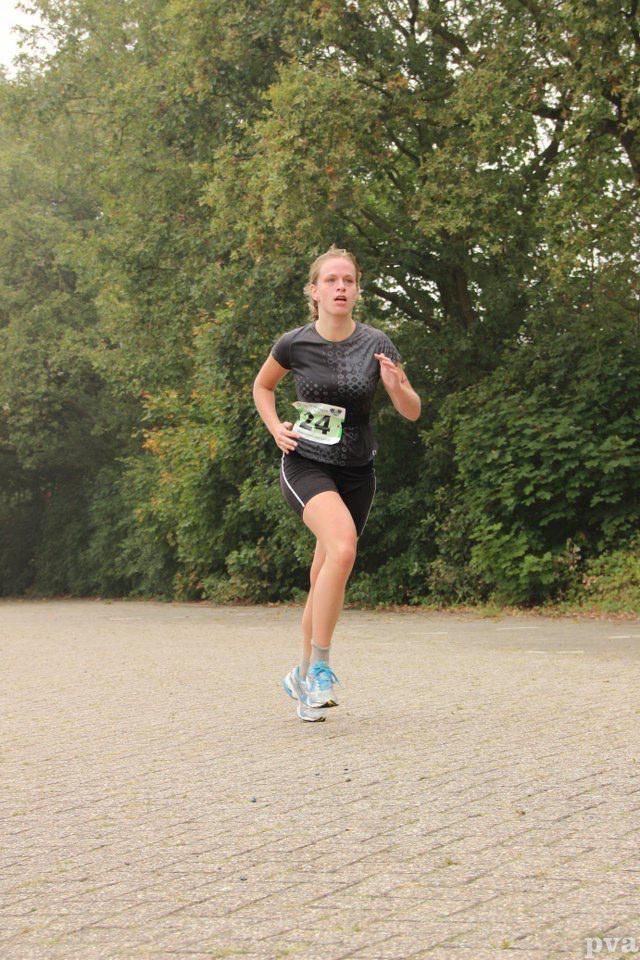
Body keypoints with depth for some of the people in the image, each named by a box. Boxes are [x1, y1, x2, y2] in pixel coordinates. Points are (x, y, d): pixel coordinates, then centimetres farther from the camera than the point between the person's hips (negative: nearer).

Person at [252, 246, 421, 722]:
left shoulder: (376, 344, -6)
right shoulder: (294, 344, -7)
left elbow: (413, 412, 0)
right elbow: (262, 386, 14)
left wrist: (396, 386, -21)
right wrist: (275, 428, -3)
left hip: (357, 472, 3)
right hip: (306, 465, -3)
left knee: (325, 578, 10)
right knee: (343, 548, -29)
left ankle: (304, 676, 29)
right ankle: (321, 663, -18)